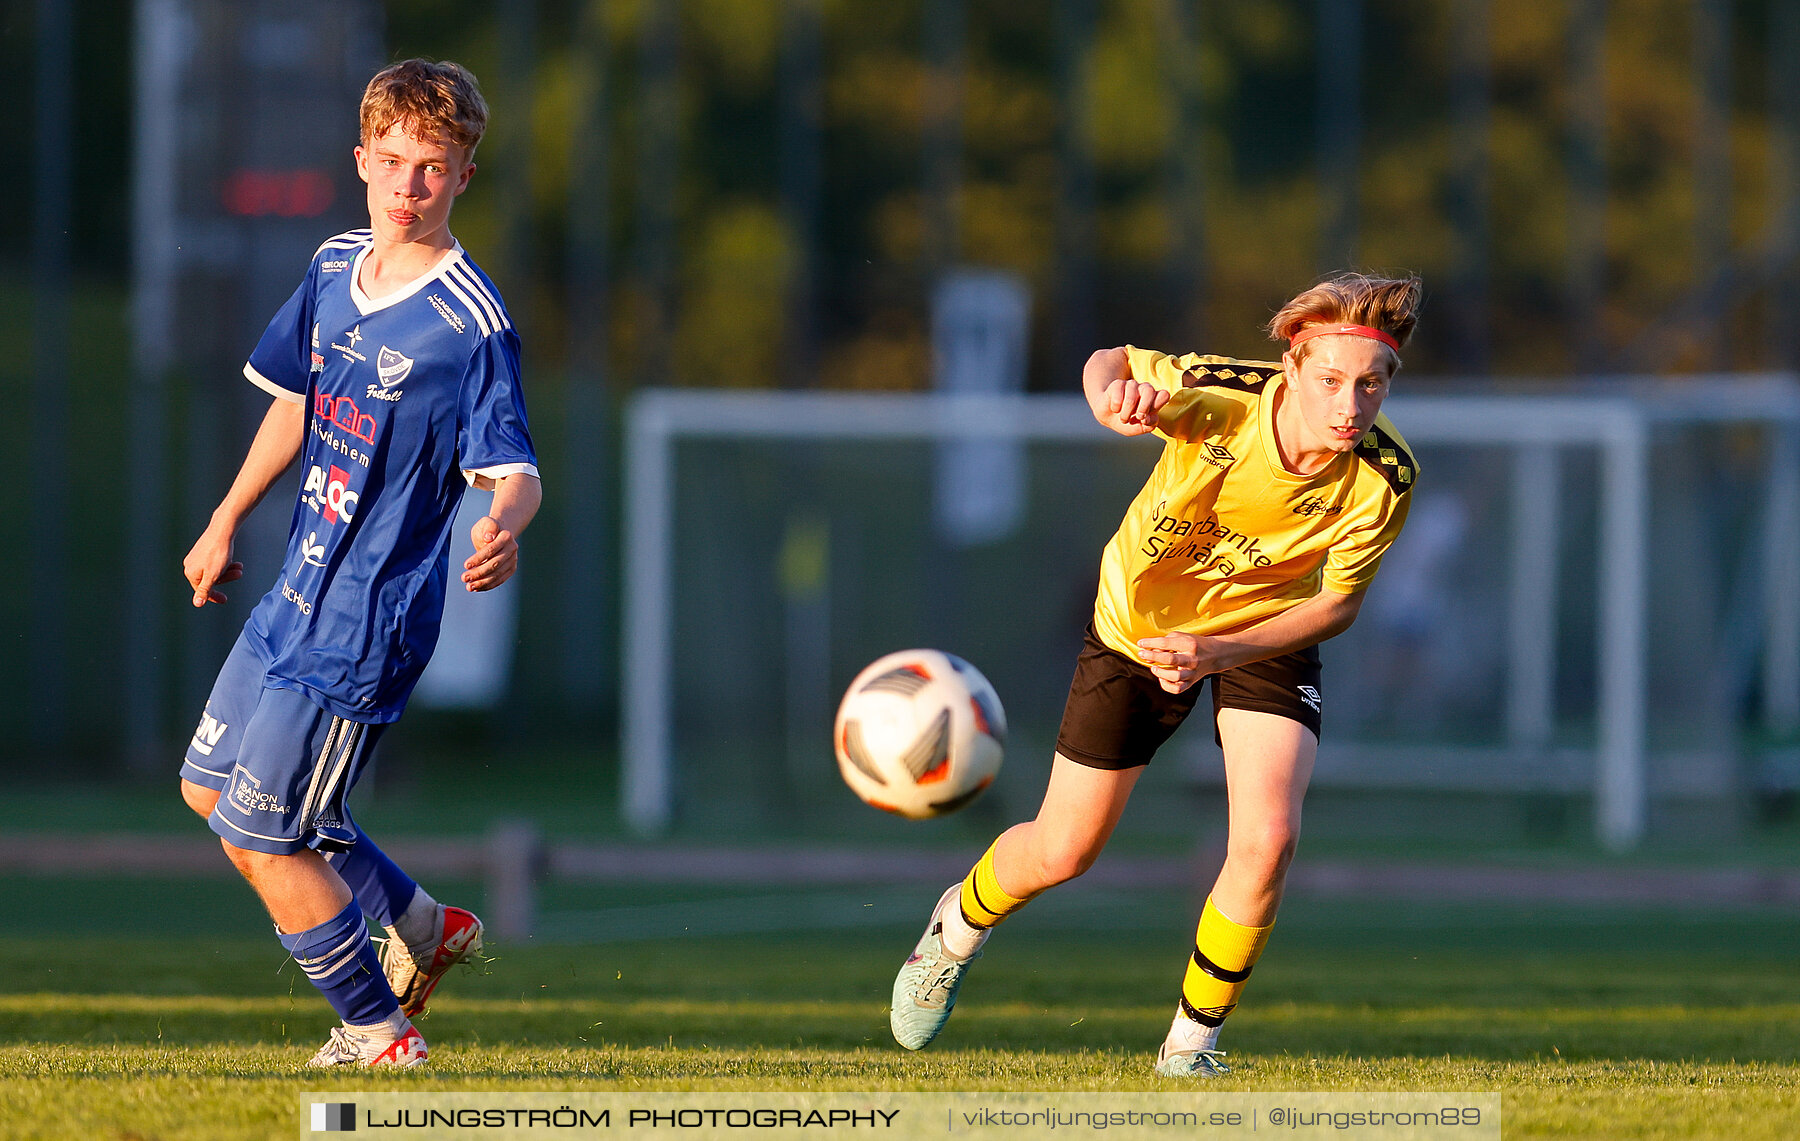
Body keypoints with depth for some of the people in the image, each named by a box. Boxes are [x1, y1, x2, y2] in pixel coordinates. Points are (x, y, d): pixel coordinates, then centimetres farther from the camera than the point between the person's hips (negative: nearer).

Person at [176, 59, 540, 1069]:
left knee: (261, 838, -5)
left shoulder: (471, 324, -20)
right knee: (210, 788, 22)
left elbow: (513, 467, -23)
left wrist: (504, 527, -45)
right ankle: (424, 929, 31)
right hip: (299, 596, 9)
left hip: (365, 626, -9)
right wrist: (227, 522, 23)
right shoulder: (336, 269, 4)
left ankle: (379, 1032, 13)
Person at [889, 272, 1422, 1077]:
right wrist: (1112, 396, -37)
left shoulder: (1384, 478, -29)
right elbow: (1110, 362, -12)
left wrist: (1219, 652, -34)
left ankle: (1191, 1042, 1)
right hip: (1142, 620, -1)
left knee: (1267, 838, -21)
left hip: (1269, 629, 1)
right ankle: (958, 928, 44)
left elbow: (1338, 602, -19)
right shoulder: (1218, 398, -33)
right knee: (1061, 853, 8)